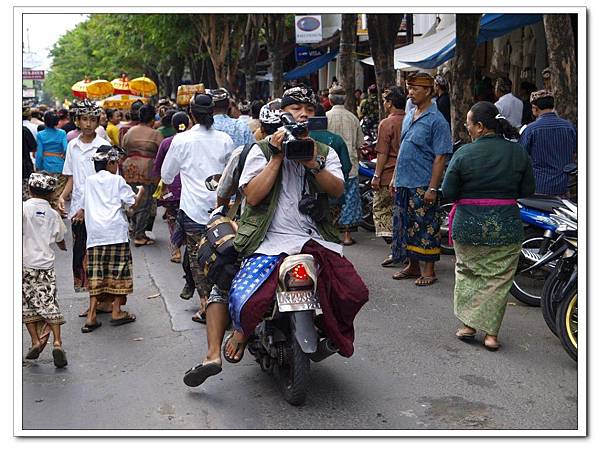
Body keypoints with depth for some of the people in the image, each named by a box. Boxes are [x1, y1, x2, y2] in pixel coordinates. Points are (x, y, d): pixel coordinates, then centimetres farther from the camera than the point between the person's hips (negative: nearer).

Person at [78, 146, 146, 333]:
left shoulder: (89, 181, 13)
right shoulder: (117, 180, 2)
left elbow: (85, 206, 21)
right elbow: (133, 204, 1)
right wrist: (140, 192, 18)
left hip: (95, 234, 4)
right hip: (116, 231, -4)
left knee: (96, 275, 4)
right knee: (118, 271, 5)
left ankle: (91, 316, -1)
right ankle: (116, 311, 8)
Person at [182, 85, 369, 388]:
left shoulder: (325, 152, 16)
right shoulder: (262, 150, 8)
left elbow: (337, 190, -1)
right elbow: (252, 196, -7)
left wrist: (312, 163, -14)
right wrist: (277, 157, -8)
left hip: (316, 239, 2)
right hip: (272, 242, -2)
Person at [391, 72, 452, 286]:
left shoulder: (436, 120, -10)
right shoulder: (409, 117, 14)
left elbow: (440, 157, -14)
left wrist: (433, 188, -19)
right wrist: (396, 177, 18)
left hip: (423, 186, -8)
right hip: (403, 184, 8)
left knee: (426, 228, -2)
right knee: (405, 226, 13)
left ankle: (429, 270, 8)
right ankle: (413, 266, 25)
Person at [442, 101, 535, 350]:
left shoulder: (464, 153, -10)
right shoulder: (518, 152, -2)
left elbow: (448, 193, -7)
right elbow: (528, 190, 4)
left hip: (468, 226, -1)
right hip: (506, 227, 1)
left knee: (467, 272, 17)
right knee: (498, 278, 9)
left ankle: (467, 324, 17)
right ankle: (491, 333, 10)